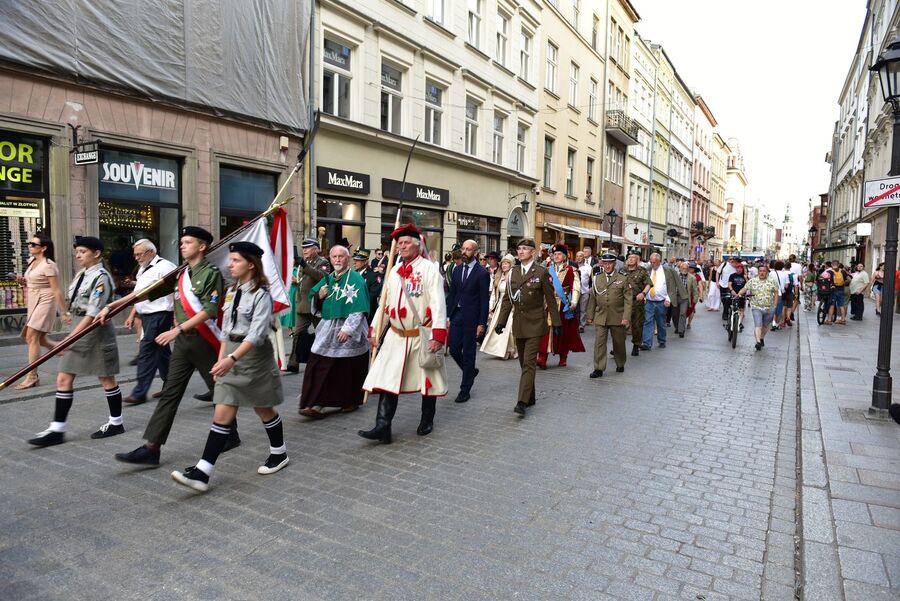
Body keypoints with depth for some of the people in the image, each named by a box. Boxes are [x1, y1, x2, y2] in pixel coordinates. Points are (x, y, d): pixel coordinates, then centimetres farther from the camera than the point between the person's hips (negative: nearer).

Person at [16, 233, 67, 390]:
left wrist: (64, 312, -17)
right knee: (39, 338, 10)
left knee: (32, 337, -11)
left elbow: (57, 291, -16)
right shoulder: (32, 262, 12)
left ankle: (32, 377, -7)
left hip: (44, 302, -9)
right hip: (33, 303, 9)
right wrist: (23, 282, 1)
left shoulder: (48, 266, -14)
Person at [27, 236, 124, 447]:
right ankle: (57, 430, 10)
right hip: (80, 331, 9)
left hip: (97, 332, -9)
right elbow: (77, 307, 19)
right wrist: (71, 338, 17)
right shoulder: (81, 275, 11)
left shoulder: (101, 278, -16)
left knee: (106, 379, 5)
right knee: (64, 379, 5)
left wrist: (69, 339, -23)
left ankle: (116, 423, 20)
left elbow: (93, 314, -21)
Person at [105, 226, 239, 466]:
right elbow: (148, 291, 11)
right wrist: (111, 306, 8)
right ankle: (151, 448, 4)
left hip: (204, 341, -6)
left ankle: (231, 435, 27)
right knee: (170, 393, 3)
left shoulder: (211, 273, -11)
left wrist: (178, 329, -23)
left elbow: (209, 311, -19)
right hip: (182, 342, 7)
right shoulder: (179, 274, 11)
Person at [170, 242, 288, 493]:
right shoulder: (232, 291, 8)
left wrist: (232, 358, -32)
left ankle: (279, 454, 33)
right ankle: (202, 472, 1)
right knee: (222, 414, 2)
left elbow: (257, 334, -24)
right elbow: (226, 328, 14)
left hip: (254, 355, -6)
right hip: (231, 355, 6)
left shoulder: (261, 294, -15)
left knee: (263, 409, 11)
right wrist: (221, 359, 11)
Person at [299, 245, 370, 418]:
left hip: (350, 331, -6)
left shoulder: (356, 279, -8)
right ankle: (316, 404, 0)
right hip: (327, 330, 6)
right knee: (319, 367, -2)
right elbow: (314, 303, 20)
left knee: (348, 369, 4)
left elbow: (359, 309, -14)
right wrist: (319, 296, -2)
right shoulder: (327, 279, 12)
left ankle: (351, 402, 22)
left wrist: (347, 329, -22)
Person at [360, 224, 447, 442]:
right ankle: (382, 427, 1)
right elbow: (385, 303, 16)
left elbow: (438, 303, -17)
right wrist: (374, 329, 11)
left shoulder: (429, 269, -9)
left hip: (422, 336, -5)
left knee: (427, 379, 10)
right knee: (387, 380, -2)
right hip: (396, 336, 5)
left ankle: (427, 421, 28)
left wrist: (438, 335, -25)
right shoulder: (394, 271, 11)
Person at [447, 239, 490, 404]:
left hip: (471, 318, -5)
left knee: (468, 353, 2)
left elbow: (484, 299, -9)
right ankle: (471, 371, 33)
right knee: (454, 350, 6)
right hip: (456, 315, 6)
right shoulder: (457, 270, 11)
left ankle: (465, 390, 12)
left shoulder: (482, 273, -7)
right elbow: (452, 294, 13)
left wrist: (482, 323, -12)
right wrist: (448, 316, 8)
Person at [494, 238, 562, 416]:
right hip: (518, 324, 5)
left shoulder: (541, 272, -5)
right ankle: (530, 398, 25)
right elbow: (507, 299, 11)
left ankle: (522, 402, -13)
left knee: (529, 363, -11)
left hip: (535, 323, -5)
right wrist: (501, 321, 4)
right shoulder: (512, 273, 8)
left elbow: (550, 299, -3)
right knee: (524, 363, 12)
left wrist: (556, 323, -4)